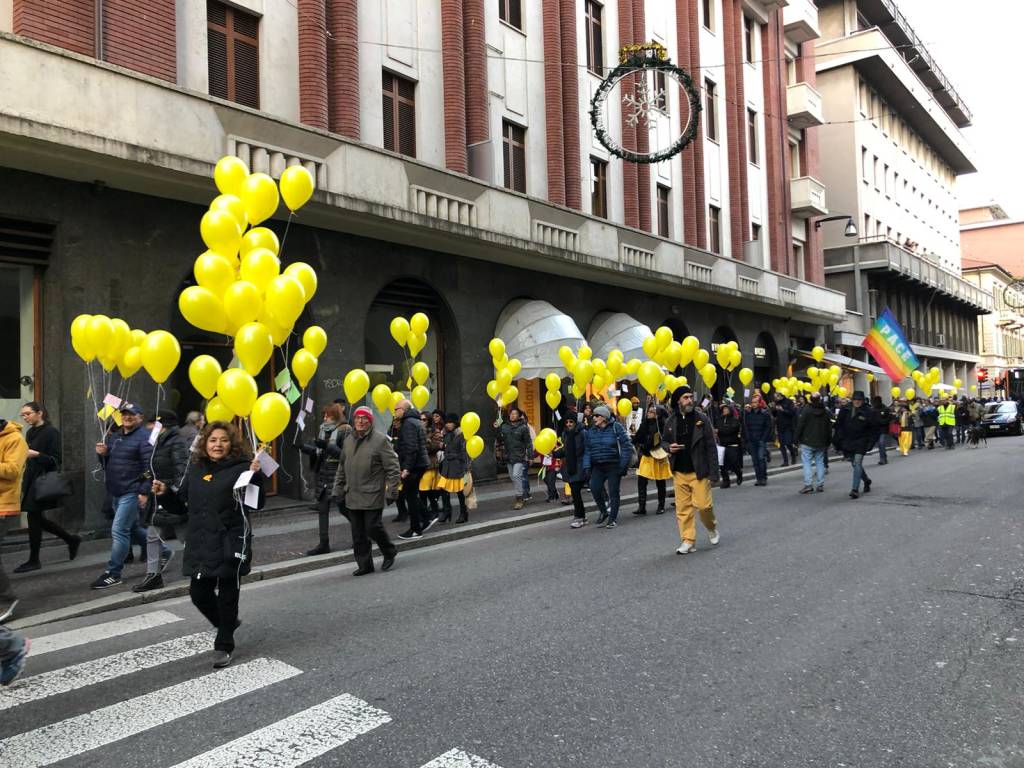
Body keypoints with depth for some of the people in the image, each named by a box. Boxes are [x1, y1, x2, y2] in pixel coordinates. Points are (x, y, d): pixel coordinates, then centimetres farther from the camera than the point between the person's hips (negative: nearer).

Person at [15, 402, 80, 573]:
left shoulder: (51, 432, -11)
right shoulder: (30, 432, 12)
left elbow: (56, 460, -13)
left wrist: (37, 454, -26)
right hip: (31, 480, 8)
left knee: (34, 517, -4)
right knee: (37, 518, 10)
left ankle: (34, 561, 6)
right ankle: (72, 540, 25)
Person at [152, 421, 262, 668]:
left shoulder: (240, 468, -7)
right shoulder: (196, 470, 11)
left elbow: (256, 504, -18)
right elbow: (181, 507, 19)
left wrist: (255, 476, -32)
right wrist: (165, 494, 2)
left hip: (230, 544, -6)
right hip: (200, 545, 6)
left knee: (227, 596, 5)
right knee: (199, 593, 11)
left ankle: (224, 646, 23)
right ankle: (227, 623, 40)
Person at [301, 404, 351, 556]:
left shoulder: (344, 430, -11)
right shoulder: (322, 429, 9)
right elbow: (317, 451, 14)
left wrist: (327, 446, -24)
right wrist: (301, 446, 1)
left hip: (337, 474, -7)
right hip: (322, 473, 7)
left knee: (343, 507, 0)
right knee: (322, 509, 7)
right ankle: (324, 544, 14)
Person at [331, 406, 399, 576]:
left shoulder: (380, 439, -7)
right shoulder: (348, 439, 12)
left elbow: (393, 468, -8)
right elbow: (342, 467, 19)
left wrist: (391, 491, -12)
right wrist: (338, 490, 14)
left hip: (372, 496, -6)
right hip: (352, 496, 6)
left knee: (373, 527, -5)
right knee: (358, 533, 8)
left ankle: (389, 552, 21)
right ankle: (364, 564, 19)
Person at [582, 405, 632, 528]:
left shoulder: (616, 428, -5)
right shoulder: (590, 431, 9)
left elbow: (626, 447, -6)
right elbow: (587, 450, 10)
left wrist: (624, 465, -11)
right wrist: (587, 466, 0)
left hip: (614, 466, -4)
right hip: (598, 467, 4)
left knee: (613, 492, 1)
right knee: (595, 488, -12)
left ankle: (613, 519, 14)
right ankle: (604, 511, 13)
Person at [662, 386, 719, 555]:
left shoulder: (702, 419, -3)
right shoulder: (670, 422, 5)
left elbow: (711, 446, -4)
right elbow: (665, 442, 19)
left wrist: (713, 471, -9)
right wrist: (669, 447, -6)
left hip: (699, 471, -3)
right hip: (679, 472, 3)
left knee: (703, 504, -7)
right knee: (683, 508, 3)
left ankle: (712, 528, 23)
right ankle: (688, 541, 13)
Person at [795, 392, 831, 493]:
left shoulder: (806, 410, -11)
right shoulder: (826, 411, 6)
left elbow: (800, 426, -10)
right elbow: (829, 428, 13)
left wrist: (797, 439, -2)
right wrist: (828, 442, 19)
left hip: (807, 442, -5)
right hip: (821, 443, 5)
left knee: (807, 462, -3)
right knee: (820, 462, 11)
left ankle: (808, 485, -9)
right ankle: (820, 485, 12)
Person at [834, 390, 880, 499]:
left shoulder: (868, 412, -6)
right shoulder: (845, 411, 2)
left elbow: (874, 428, -1)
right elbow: (838, 425, 8)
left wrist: (871, 441, -7)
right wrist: (839, 440, 3)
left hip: (861, 442, -4)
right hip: (847, 442, 4)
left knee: (857, 464, -12)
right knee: (855, 464, 16)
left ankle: (855, 489, -13)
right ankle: (866, 480, 41)